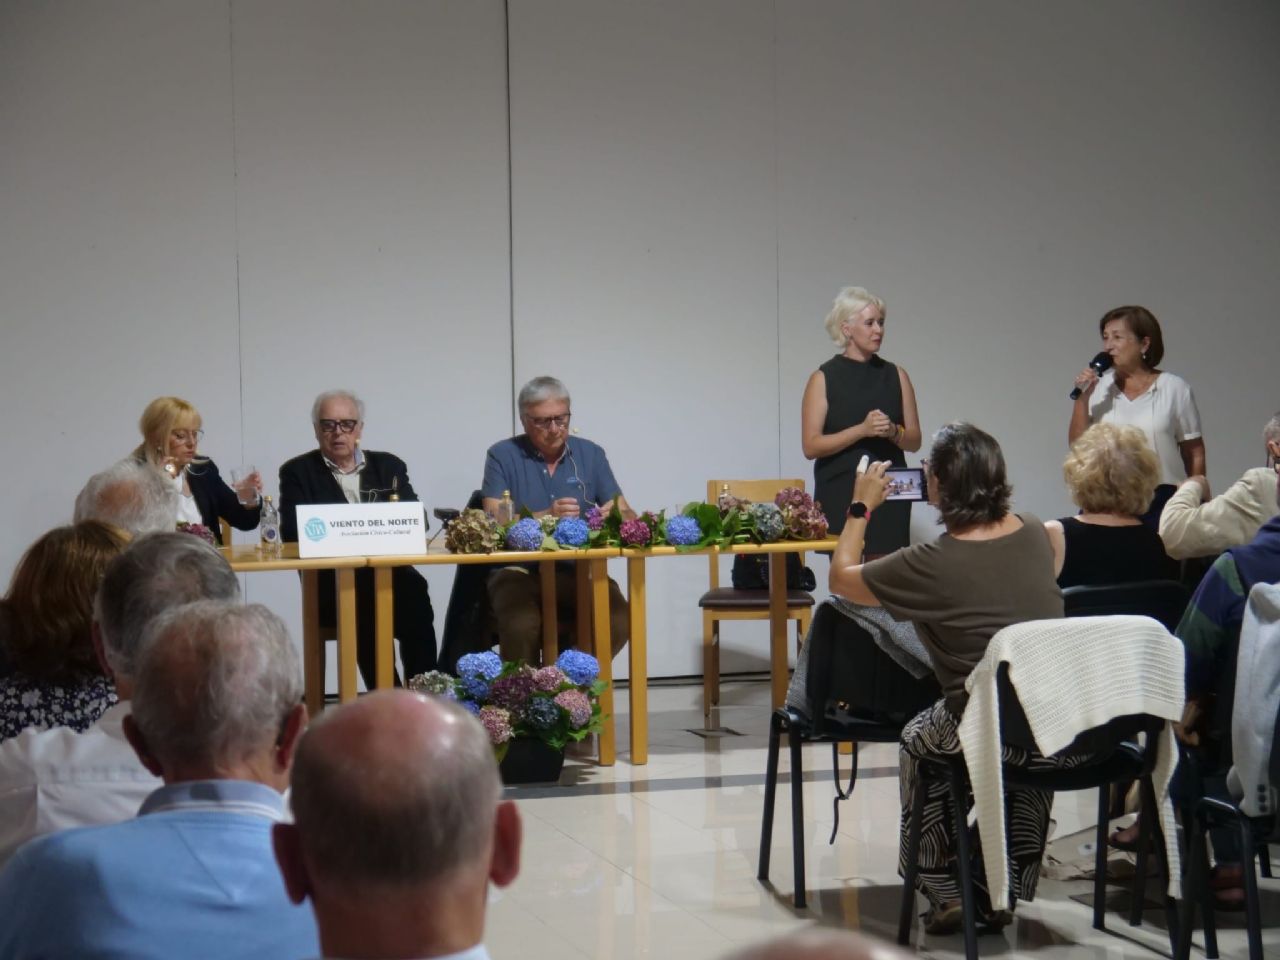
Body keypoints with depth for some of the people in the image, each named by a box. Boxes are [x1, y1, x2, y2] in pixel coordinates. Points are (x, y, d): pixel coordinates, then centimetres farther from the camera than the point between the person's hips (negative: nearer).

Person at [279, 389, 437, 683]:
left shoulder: (389, 466, 19)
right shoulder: (298, 472, 11)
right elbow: (292, 532, -2)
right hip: (331, 582, -2)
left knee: (413, 588, -32)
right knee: (364, 599, -36)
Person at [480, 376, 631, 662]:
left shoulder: (591, 454, 11)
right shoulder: (502, 456, 3)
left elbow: (628, 515, 8)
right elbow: (494, 520, -8)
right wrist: (546, 516, -25)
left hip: (580, 571, 3)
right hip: (520, 571, -3)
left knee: (619, 623, -25)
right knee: (521, 626, -34)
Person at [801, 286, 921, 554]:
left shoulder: (896, 375, 9)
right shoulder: (823, 378, 0)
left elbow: (914, 441, 10)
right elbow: (810, 446, -7)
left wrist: (893, 431, -12)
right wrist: (862, 429, -17)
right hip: (840, 495, -2)